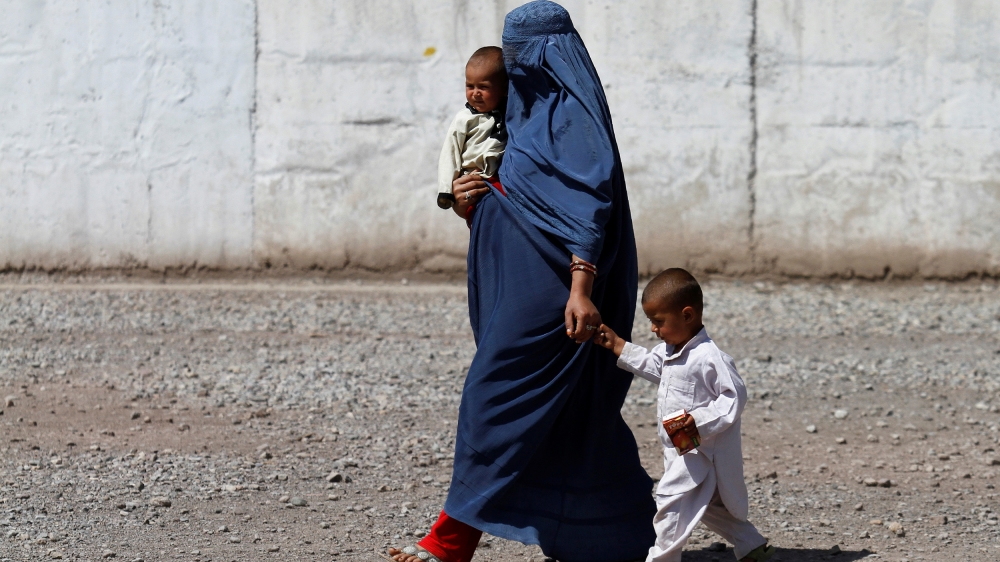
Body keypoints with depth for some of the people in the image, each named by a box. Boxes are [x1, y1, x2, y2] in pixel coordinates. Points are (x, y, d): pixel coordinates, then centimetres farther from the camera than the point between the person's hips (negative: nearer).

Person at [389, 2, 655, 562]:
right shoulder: (532, 112, 19)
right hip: (525, 280, 10)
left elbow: (589, 201, -19)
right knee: (573, 412, 9)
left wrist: (581, 286, -27)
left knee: (495, 393, -11)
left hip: (551, 282, -10)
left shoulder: (573, 113, -10)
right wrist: (474, 203, 1)